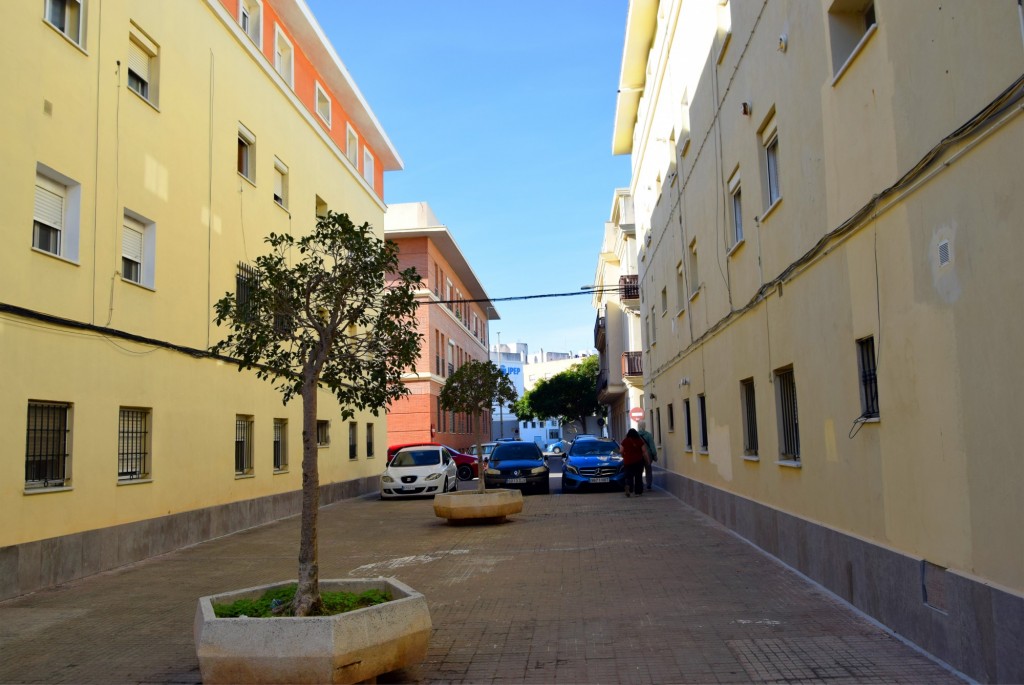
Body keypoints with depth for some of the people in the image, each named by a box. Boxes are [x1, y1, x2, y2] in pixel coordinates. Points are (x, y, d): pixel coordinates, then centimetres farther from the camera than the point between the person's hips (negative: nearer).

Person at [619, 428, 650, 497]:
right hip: (638, 461, 0)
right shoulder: (640, 441, -1)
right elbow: (644, 451, -3)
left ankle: (628, 486, -20)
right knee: (638, 477, 8)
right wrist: (647, 460, 4)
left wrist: (624, 458, 19)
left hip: (628, 462, 0)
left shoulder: (624, 441, 0)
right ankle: (638, 492, 8)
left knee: (629, 476, 7)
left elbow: (621, 451, 2)